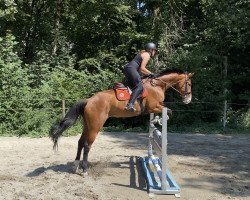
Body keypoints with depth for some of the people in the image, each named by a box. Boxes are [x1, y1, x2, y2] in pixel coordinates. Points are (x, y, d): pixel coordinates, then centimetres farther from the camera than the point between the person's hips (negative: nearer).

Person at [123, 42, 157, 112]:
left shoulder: (143, 53, 29)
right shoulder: (147, 55, 0)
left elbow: (139, 68, 26)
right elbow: (142, 68, -9)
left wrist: (148, 74, 20)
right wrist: (150, 73, 3)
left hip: (127, 68, 11)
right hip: (131, 69, -11)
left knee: (133, 86, 13)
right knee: (139, 86, -19)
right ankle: (130, 105, -34)